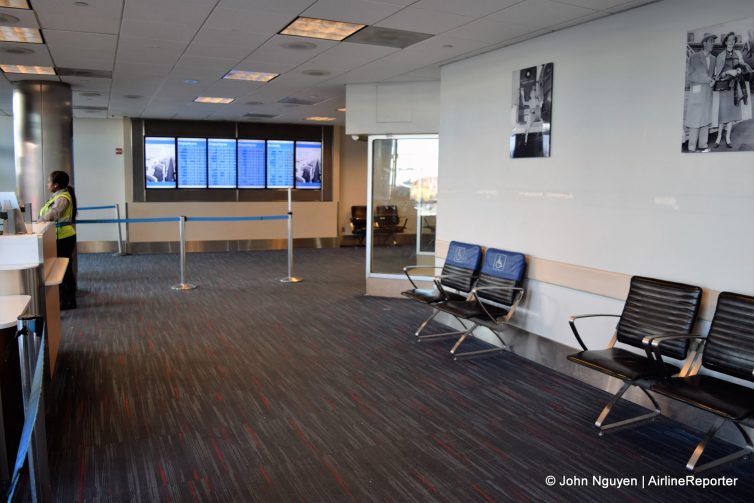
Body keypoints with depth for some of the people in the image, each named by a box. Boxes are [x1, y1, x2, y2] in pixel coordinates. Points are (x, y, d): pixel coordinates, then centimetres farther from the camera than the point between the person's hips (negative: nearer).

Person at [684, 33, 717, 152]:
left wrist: (713, 81, -1)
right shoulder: (694, 57, -3)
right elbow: (689, 76, -6)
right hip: (696, 91, -6)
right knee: (695, 120, -6)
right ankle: (692, 148, -2)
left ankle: (702, 146, 11)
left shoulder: (713, 59, 14)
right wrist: (708, 80, -7)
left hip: (708, 92, 6)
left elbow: (713, 74, 22)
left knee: (706, 120, 5)